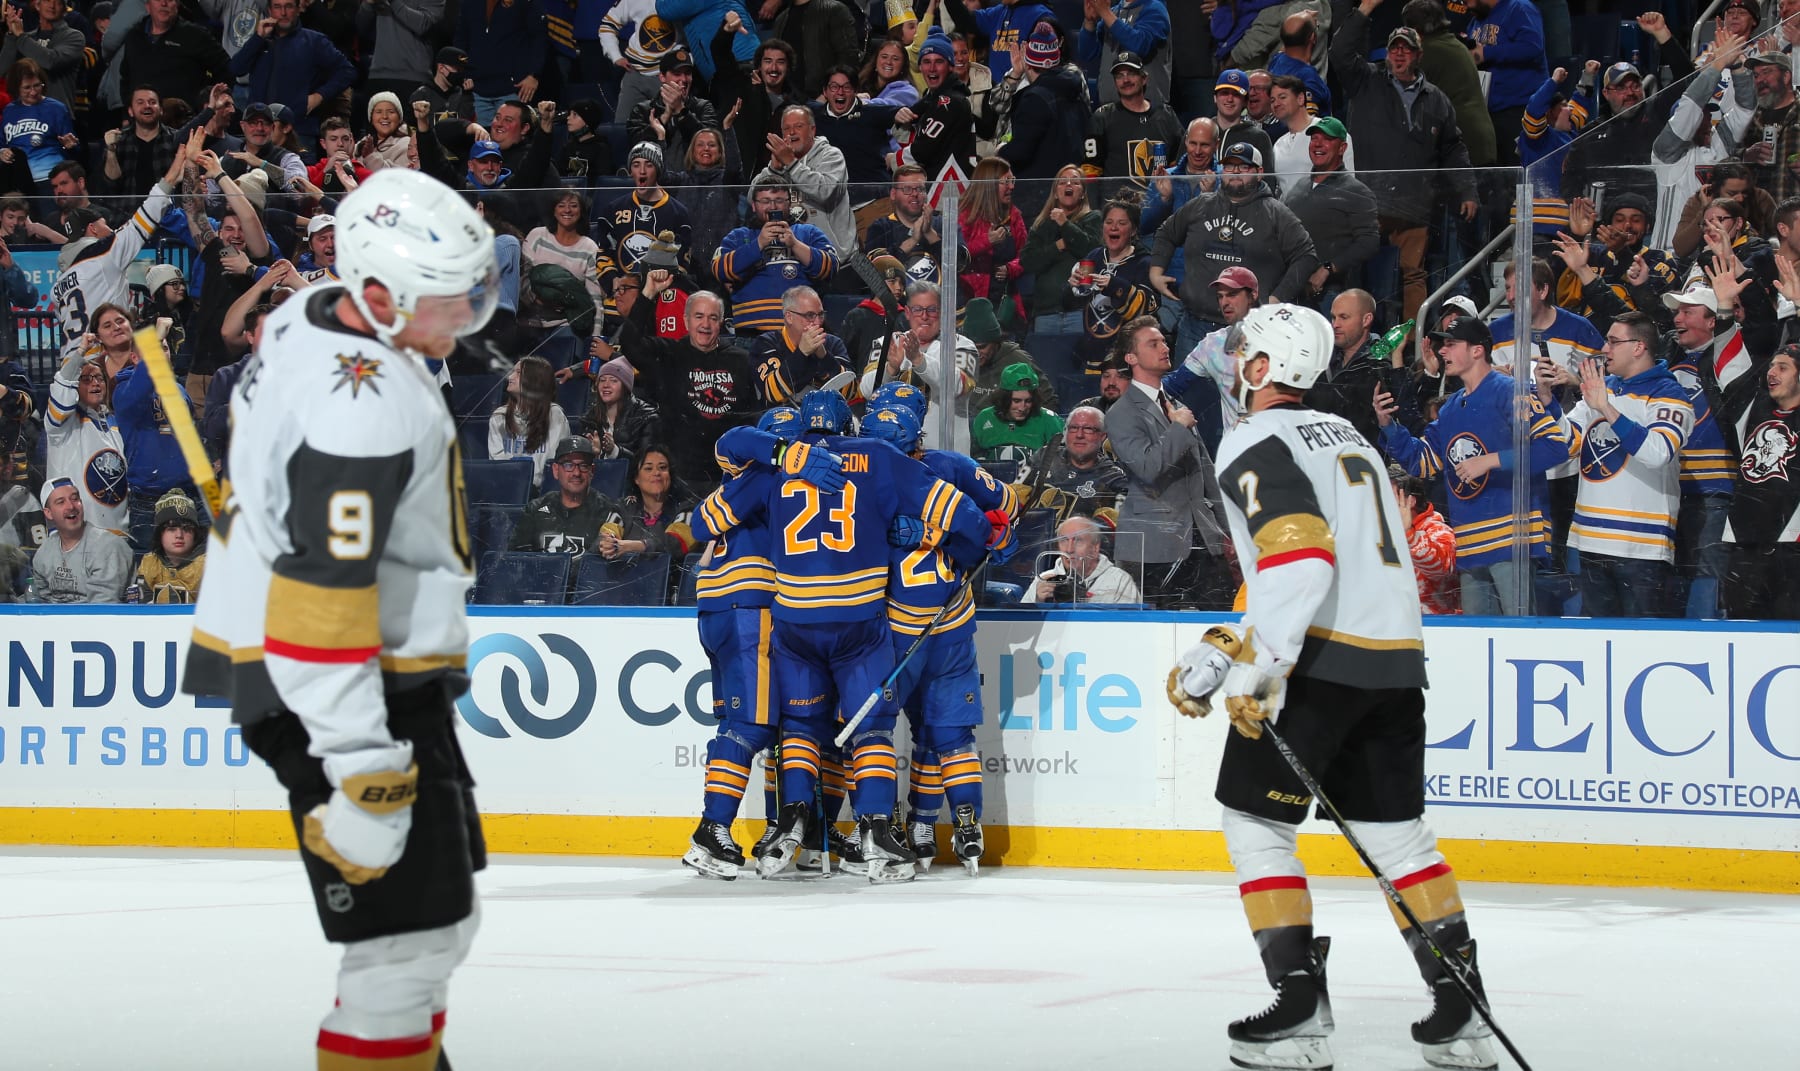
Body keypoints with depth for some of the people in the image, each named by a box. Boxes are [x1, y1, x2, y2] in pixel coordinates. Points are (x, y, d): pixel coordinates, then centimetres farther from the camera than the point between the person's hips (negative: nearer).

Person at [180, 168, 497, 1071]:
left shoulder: (314, 315, 3)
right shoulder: (366, 411, -27)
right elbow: (321, 601, -31)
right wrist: (362, 773, -32)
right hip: (332, 688, -11)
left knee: (442, 914, 22)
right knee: (409, 938, -12)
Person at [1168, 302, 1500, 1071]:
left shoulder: (1256, 444, -6)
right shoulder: (1345, 435, 23)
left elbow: (1301, 558, -21)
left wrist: (1257, 669, -21)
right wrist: (1223, 649, 21)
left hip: (1320, 661, -8)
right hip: (1397, 656, 8)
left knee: (1255, 822, 3)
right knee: (1396, 830, 15)